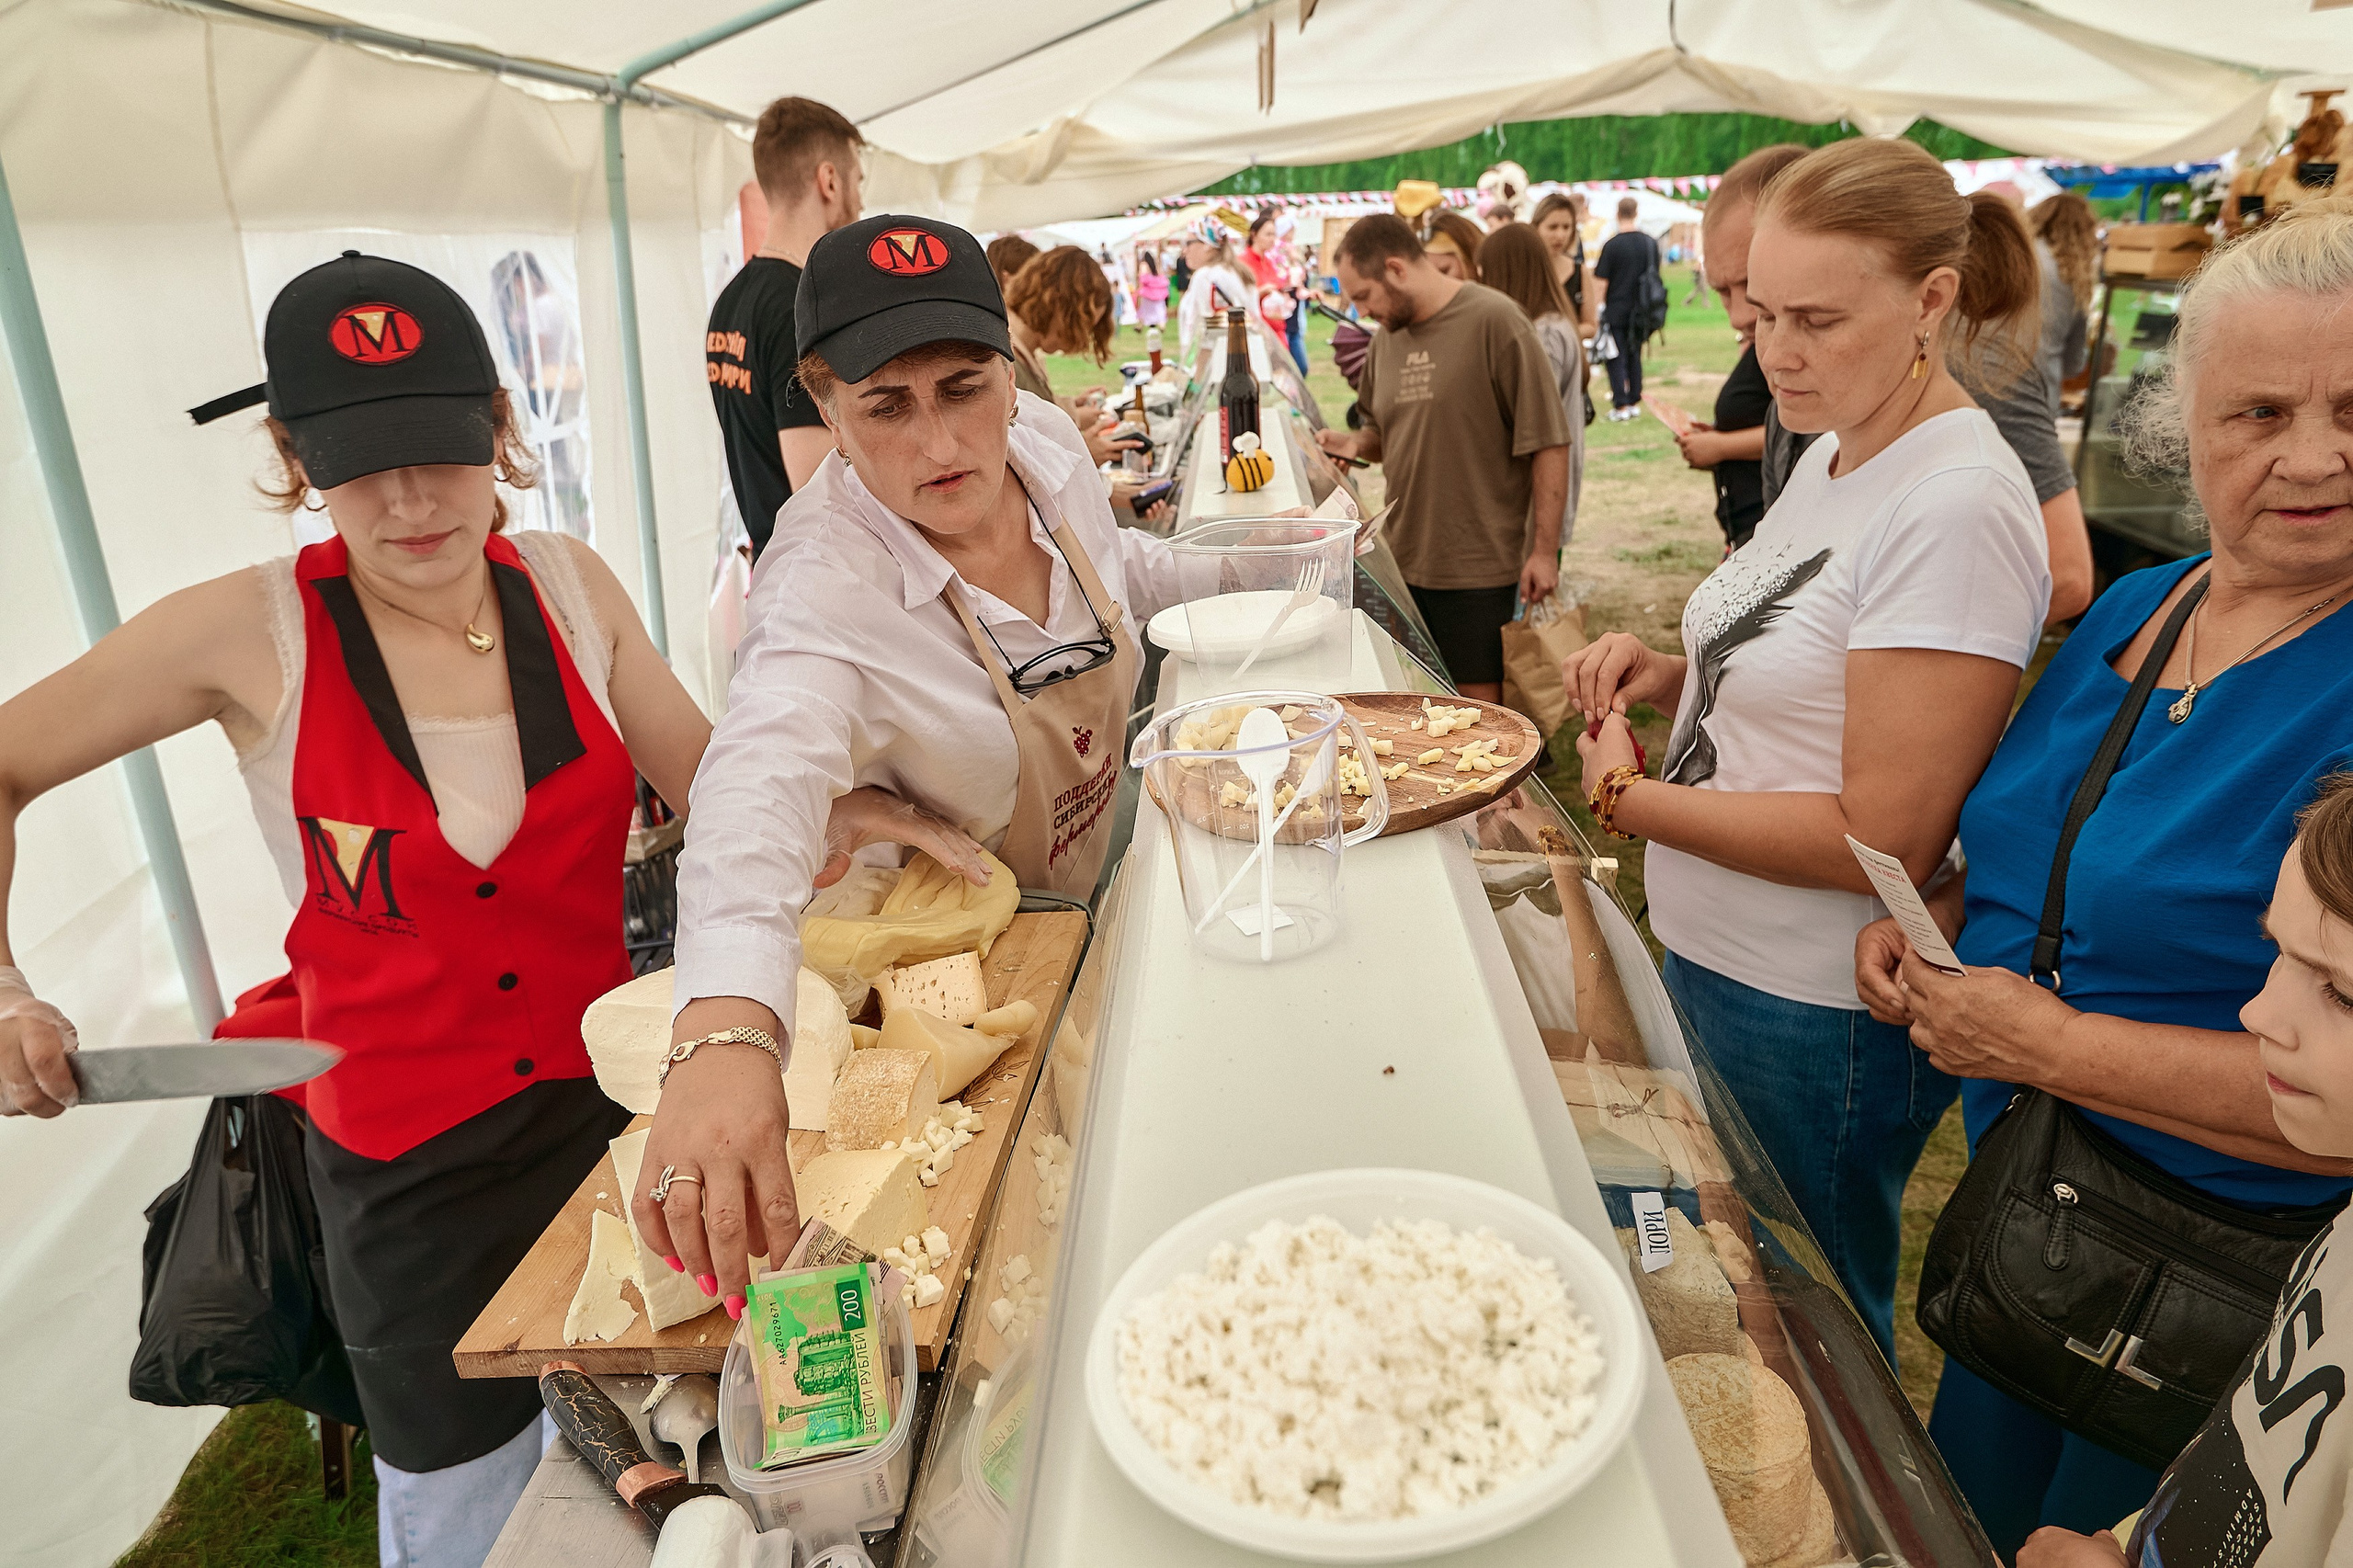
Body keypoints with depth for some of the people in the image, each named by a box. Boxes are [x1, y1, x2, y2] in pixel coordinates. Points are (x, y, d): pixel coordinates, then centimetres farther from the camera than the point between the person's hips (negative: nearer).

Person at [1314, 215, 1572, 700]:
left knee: (1479, 702, 1)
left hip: (1479, 565, -6)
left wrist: (1545, 550, -13)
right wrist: (1355, 443, 1)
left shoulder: (1493, 321, -11)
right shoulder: (1387, 336, 10)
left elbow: (1548, 442, -12)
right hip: (1404, 559, 6)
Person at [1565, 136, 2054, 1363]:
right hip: (1716, 960, 9)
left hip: (1818, 1023, -8)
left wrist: (1626, 797, -18)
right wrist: (1677, 677, -2)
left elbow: (1881, 838, -25)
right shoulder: (1833, 451, 5)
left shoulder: (1956, 503, -23)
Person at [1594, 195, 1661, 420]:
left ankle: (1621, 406, -4)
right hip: (1640, 310, 5)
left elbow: (1602, 281, -11)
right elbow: (1655, 276, 11)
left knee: (1616, 359, 0)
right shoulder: (1651, 243, 3)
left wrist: (1599, 305, 1)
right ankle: (1635, 403, 17)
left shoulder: (1612, 245, -12)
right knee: (1635, 356, 15)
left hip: (1616, 310, -5)